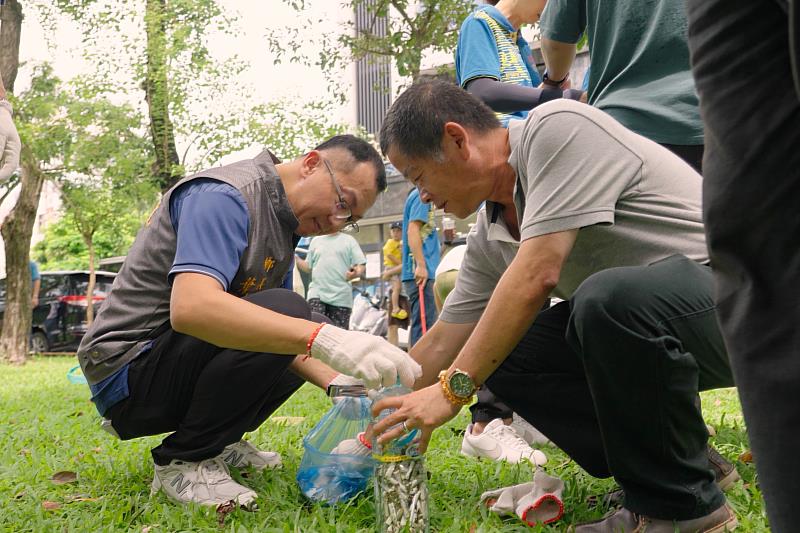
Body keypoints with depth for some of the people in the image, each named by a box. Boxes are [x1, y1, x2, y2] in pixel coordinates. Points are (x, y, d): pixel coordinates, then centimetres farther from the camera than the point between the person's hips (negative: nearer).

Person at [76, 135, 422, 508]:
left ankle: (215, 442, 10)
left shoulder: (283, 225, 9)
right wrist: (323, 339, -45)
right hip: (128, 372, -9)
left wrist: (340, 383, -10)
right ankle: (184, 461, -14)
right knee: (283, 312, -27)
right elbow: (190, 306, -37)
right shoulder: (224, 195, -20)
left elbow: (282, 334, 8)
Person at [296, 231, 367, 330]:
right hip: (317, 293, 1)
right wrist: (295, 258, 5)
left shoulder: (349, 240, 10)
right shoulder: (315, 241, 18)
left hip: (341, 298, -1)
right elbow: (308, 267, 22)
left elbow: (361, 265, 2)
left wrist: (356, 273, -19)